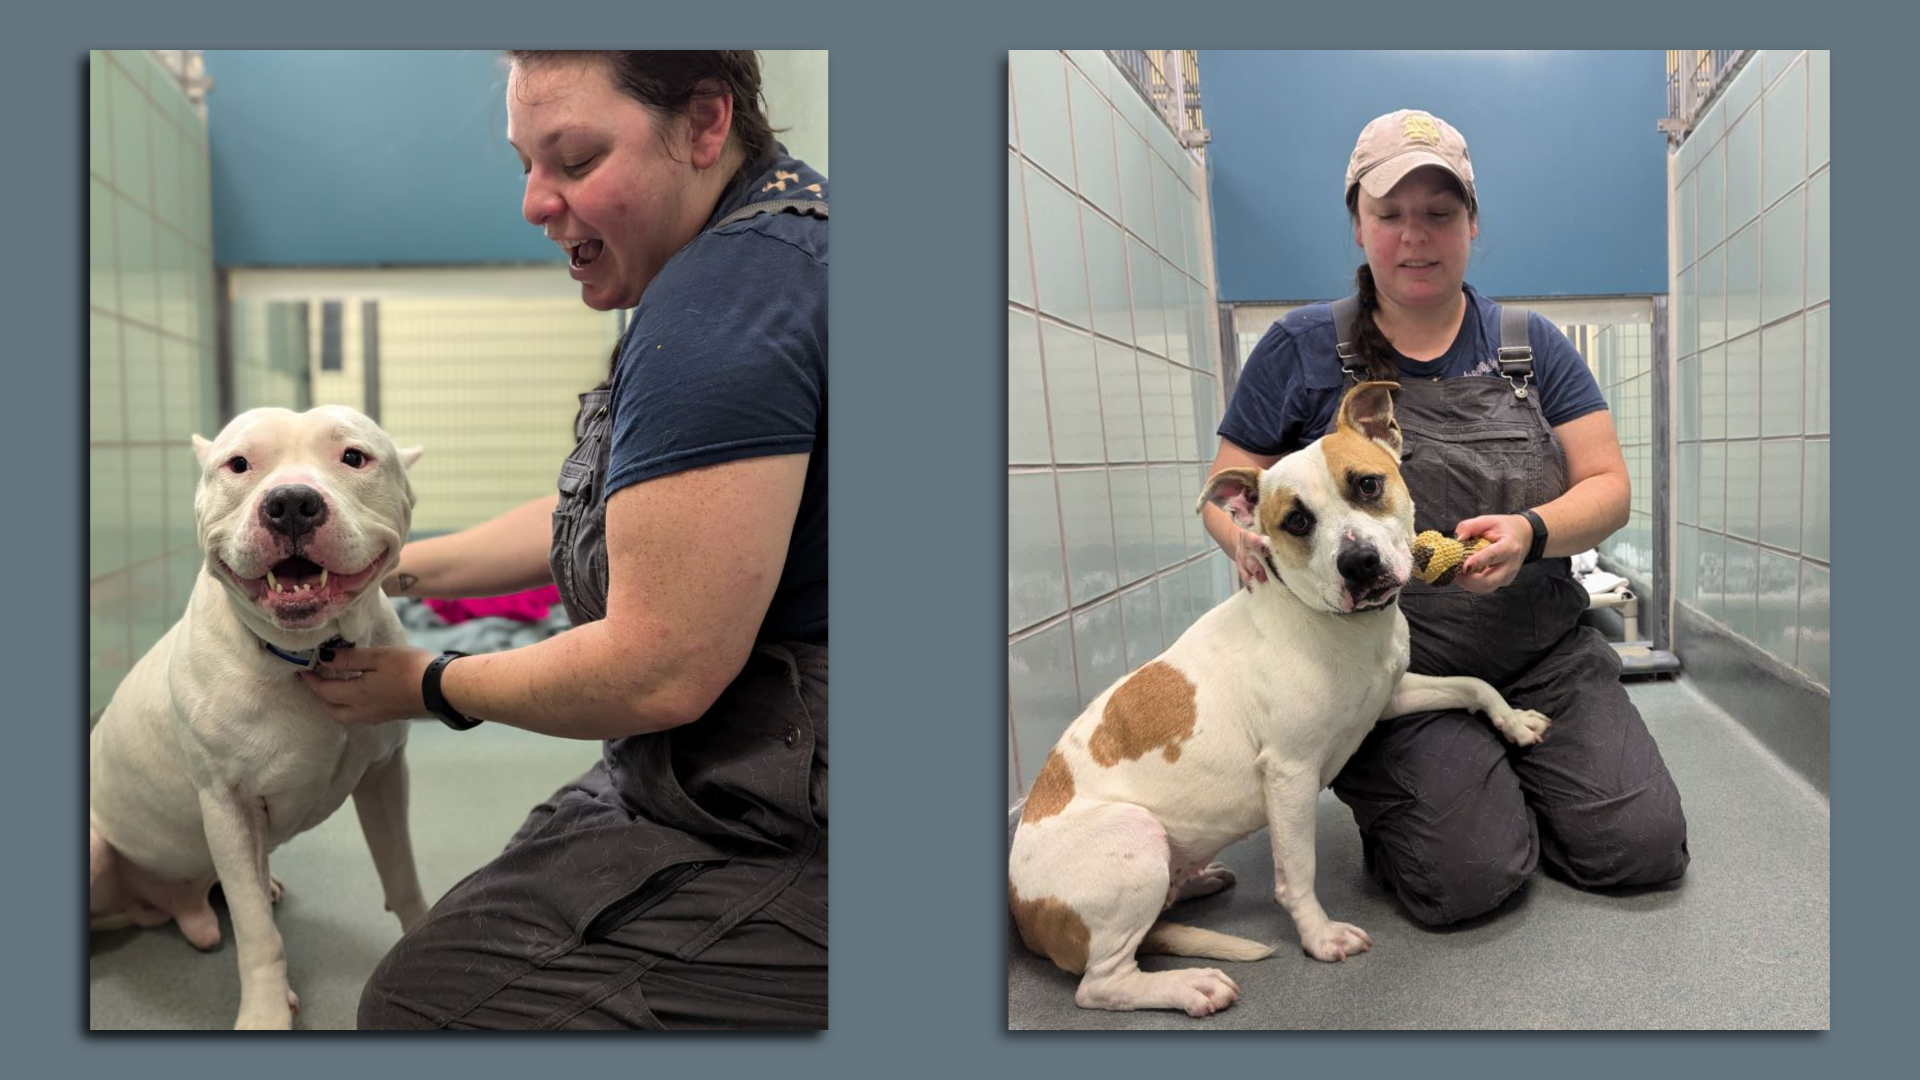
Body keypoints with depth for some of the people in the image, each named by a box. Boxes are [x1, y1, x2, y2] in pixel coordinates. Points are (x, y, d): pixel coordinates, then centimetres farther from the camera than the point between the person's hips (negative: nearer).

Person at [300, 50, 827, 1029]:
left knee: (424, 1001, -6)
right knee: (480, 917, 25)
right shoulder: (772, 232, 11)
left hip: (794, 834, -11)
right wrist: (401, 570, 19)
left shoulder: (728, 301, -24)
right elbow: (601, 508, 21)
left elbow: (659, 673, -23)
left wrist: (433, 687, -5)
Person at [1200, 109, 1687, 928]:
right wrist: (1251, 536, -21)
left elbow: (1607, 485, 4)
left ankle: (1501, 782, 20)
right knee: (1470, 877, -20)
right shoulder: (1303, 348, 1)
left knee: (1645, 845, -10)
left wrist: (1531, 533, -19)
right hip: (1397, 672, -3)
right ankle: (1379, 794, 13)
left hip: (1545, 654, 4)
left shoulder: (1529, 344, 9)